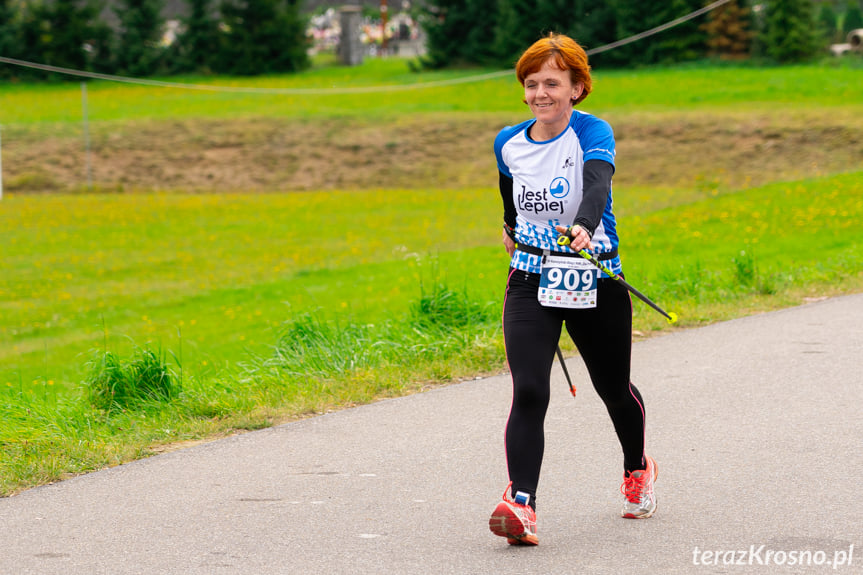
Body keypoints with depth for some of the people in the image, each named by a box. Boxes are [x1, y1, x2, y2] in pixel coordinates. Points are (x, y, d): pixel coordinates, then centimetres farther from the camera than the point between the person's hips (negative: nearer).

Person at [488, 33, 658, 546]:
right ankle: (522, 504, -28)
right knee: (529, 391, -18)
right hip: (531, 283, 2)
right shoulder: (509, 144, 1)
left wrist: (584, 227, -56)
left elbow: (598, 184, -35)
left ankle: (638, 467, 46)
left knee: (614, 388, 16)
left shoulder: (593, 133, -14)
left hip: (596, 285, -2)